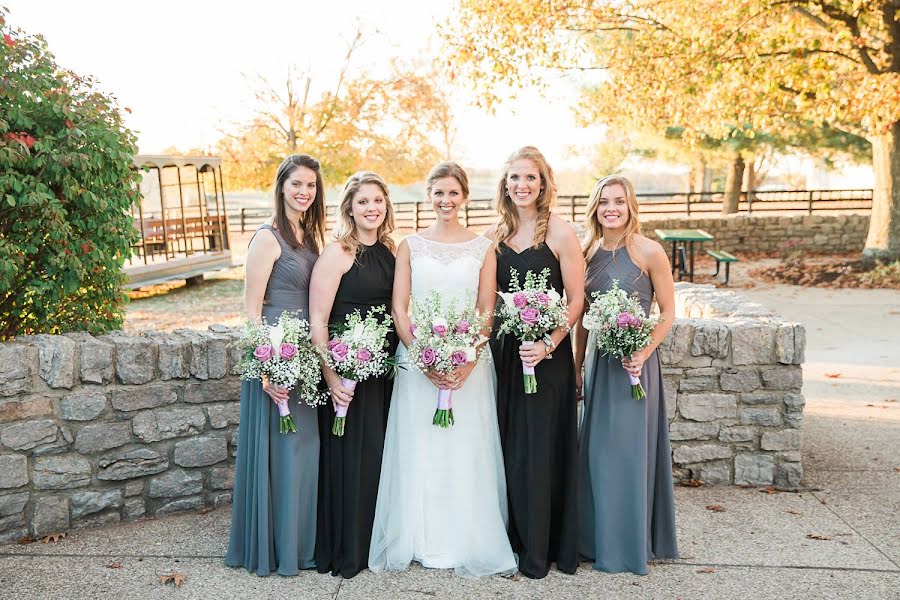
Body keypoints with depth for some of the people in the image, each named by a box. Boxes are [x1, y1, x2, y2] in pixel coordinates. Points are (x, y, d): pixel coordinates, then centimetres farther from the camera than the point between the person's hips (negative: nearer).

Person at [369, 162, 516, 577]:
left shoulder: (482, 248, 6)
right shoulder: (410, 246, 7)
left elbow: (487, 311, 1)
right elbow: (399, 309, 1)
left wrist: (469, 360, -13)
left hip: (469, 361, 0)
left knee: (467, 452, 2)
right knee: (418, 451, 4)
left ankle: (470, 542, 16)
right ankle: (420, 542, 17)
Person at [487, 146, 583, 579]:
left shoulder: (560, 233, -7)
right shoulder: (495, 234, 8)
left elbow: (576, 300, -9)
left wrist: (549, 344, -20)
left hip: (547, 354, -5)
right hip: (502, 351, 5)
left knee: (540, 449, 2)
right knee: (506, 448, 12)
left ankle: (539, 551, 17)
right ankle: (512, 539, 28)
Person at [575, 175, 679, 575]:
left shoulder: (649, 252, -9)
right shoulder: (589, 252, 6)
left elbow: (667, 312, -6)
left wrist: (644, 352, -18)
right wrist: (577, 364, 9)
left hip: (634, 362, -5)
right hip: (598, 361, 5)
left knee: (628, 449, 2)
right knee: (597, 450, 12)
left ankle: (630, 545, 19)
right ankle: (599, 539, 28)